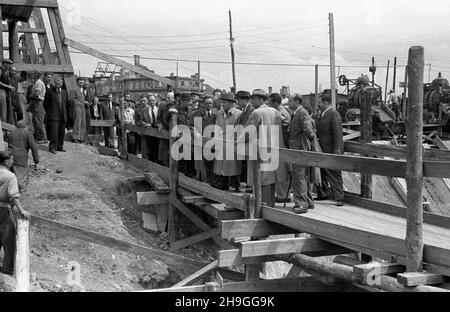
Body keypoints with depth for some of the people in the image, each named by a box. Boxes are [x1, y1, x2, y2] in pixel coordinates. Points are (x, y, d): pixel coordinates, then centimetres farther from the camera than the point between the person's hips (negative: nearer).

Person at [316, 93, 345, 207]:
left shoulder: (333, 114, -13)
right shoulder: (322, 114, 15)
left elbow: (337, 133, -19)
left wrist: (337, 149, -23)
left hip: (332, 150, -9)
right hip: (323, 149, 9)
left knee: (335, 174, -4)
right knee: (322, 172, 16)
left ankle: (339, 198, 1)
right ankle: (323, 193, 29)